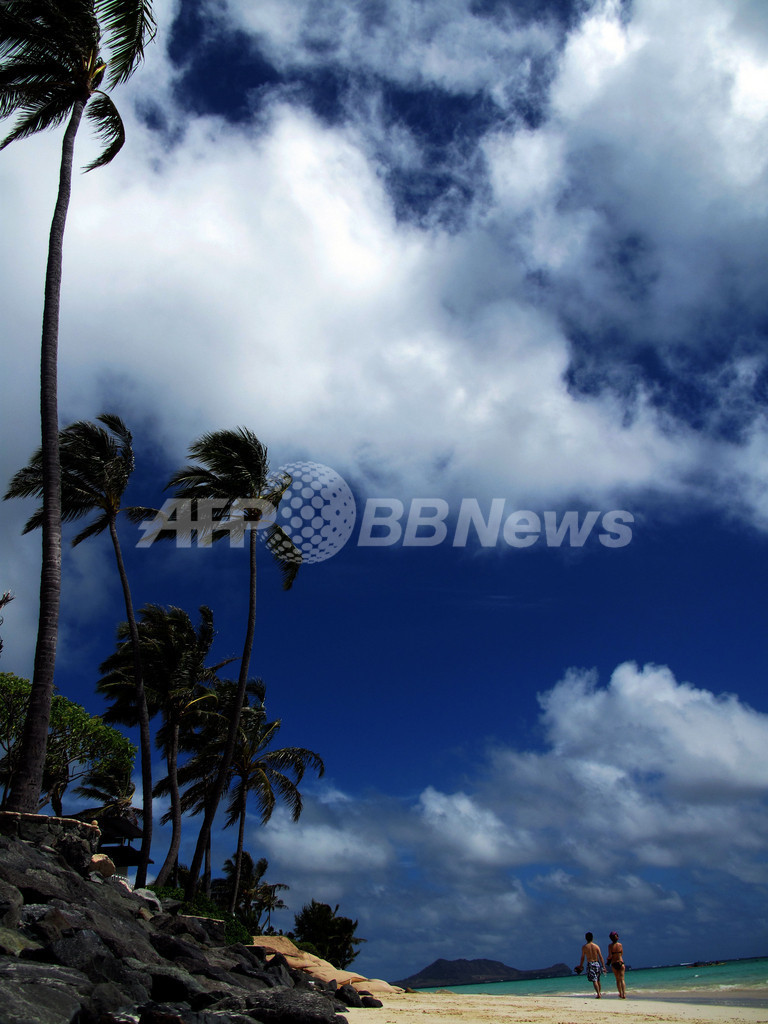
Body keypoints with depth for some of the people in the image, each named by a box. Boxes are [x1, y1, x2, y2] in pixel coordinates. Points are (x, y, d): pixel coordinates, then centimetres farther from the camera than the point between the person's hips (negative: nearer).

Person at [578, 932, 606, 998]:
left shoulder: (584, 947, -3)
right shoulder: (596, 946, -1)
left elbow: (582, 958, 0)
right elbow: (600, 957, -3)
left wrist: (580, 966, 11)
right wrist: (603, 967, 1)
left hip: (590, 964, -3)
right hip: (597, 963, 3)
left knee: (594, 980, -3)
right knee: (598, 980, 20)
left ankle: (598, 994, -15)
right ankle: (599, 992, 31)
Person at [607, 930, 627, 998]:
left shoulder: (610, 946, -7)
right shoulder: (620, 944, -1)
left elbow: (610, 956, -11)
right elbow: (622, 954, 10)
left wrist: (608, 958, 10)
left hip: (614, 964, 0)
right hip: (621, 962, 0)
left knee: (617, 980, 14)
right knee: (622, 979, -1)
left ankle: (620, 994, 18)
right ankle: (624, 994, -14)